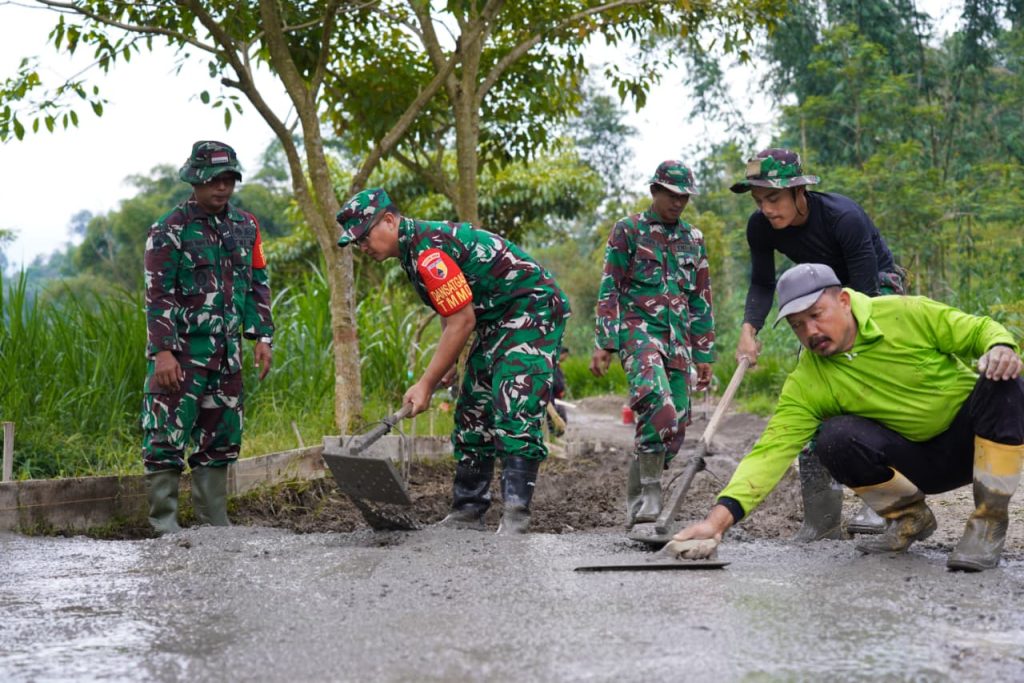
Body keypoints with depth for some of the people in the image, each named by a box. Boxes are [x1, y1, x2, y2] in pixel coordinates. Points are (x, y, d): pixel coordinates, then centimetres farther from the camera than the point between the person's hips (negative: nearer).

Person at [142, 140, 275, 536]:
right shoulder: (170, 230, -7)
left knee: (221, 435, 10)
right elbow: (158, 295, -11)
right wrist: (163, 352, -19)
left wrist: (262, 336, 8)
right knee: (167, 436, -7)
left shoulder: (245, 227, 11)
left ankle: (214, 521, 18)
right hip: (181, 349, -6)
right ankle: (165, 524, -2)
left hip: (226, 350, 6)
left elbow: (257, 284, 17)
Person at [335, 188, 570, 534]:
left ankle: (516, 512, -20)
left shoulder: (428, 250, -24)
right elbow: (452, 311, 21)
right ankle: (468, 511, 12)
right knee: (473, 411, 8)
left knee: (515, 409, -20)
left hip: (533, 308, -11)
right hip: (498, 320, 11)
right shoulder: (415, 246, 8)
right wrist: (447, 363, 14)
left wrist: (426, 384, -18)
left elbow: (462, 321, -24)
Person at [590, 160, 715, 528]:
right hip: (639, 329, -6)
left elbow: (701, 300, 20)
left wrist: (704, 354, 16)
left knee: (675, 427, -1)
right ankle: (650, 491, -27)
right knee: (657, 404, -32)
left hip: (678, 339, 6)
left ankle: (635, 503, 11)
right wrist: (604, 343, -7)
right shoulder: (628, 230, 4)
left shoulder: (693, 239, 17)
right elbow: (609, 289, 1)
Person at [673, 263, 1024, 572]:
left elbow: (979, 330, -8)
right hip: (918, 464, 1)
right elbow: (772, 450, -22)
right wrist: (719, 517, -35)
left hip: (975, 442, -1)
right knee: (836, 437, -28)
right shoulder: (806, 383, -14)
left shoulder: (908, 314, -16)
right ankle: (909, 518, 0)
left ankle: (989, 522, -17)